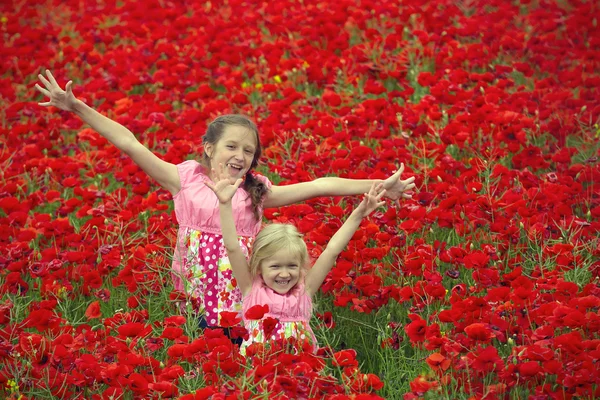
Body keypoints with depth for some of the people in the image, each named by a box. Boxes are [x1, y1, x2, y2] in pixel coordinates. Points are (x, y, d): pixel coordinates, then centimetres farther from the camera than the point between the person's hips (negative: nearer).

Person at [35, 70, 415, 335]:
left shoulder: (257, 192, 3)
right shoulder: (186, 180, 0)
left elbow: (318, 186, -1)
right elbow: (130, 144, -4)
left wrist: (377, 187, -4)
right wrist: (77, 108, -8)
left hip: (241, 307, 1)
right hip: (193, 308, -1)